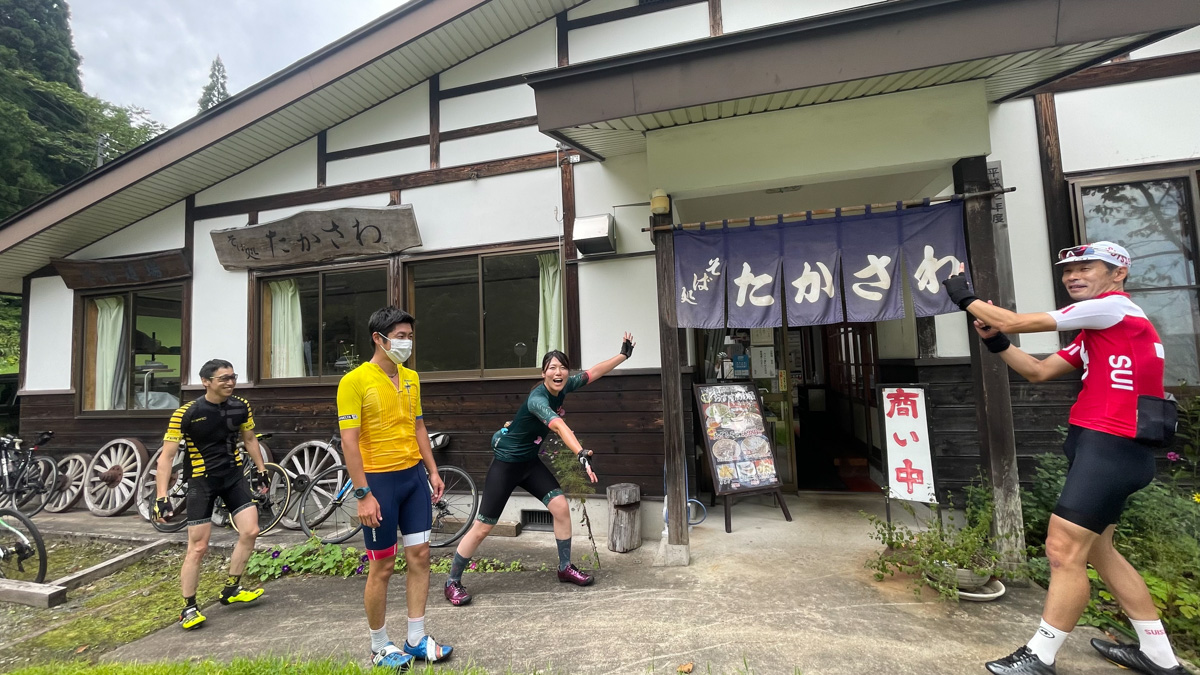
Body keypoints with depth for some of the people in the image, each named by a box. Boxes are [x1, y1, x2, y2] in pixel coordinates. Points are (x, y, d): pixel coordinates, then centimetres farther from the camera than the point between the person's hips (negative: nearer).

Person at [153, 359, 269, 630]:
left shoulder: (241, 406, -4)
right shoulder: (186, 413, -17)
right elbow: (166, 456, -14)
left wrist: (261, 471, 14)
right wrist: (161, 497, -18)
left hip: (233, 475, 4)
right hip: (202, 481, -4)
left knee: (250, 531, -2)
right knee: (198, 547, -1)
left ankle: (231, 589, 18)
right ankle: (189, 607, 18)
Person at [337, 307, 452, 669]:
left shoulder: (411, 378, 7)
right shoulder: (355, 381, -13)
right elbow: (349, 441, -14)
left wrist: (433, 471, 11)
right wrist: (363, 495, -17)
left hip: (414, 476, 6)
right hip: (379, 479, -6)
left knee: (420, 556, 10)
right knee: (382, 566, 7)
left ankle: (416, 640, 26)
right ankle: (379, 647, 27)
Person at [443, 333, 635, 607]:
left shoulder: (563, 387, -7)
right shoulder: (537, 398, -30)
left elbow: (594, 372, 4)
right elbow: (559, 426, -48)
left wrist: (623, 354, 5)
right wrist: (581, 454, -61)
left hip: (530, 461, 7)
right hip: (506, 463, -7)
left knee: (561, 508, 0)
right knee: (483, 527, 0)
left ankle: (565, 569, 20)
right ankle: (453, 582, 19)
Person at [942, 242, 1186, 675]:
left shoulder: (1114, 306, -8)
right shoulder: (1097, 328, 19)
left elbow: (1017, 321, -12)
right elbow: (1039, 372, 17)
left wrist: (965, 298, -1)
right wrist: (996, 342, 5)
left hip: (1109, 448, -10)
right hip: (1107, 449, 10)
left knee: (1064, 550, -6)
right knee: (1094, 551, 17)